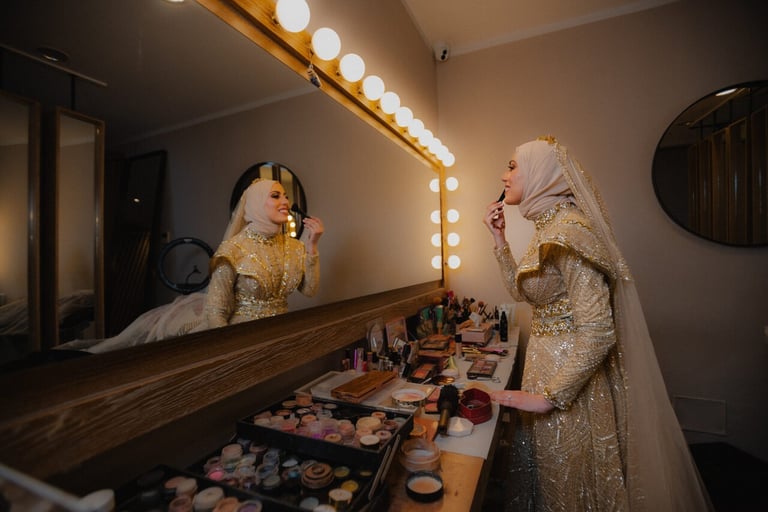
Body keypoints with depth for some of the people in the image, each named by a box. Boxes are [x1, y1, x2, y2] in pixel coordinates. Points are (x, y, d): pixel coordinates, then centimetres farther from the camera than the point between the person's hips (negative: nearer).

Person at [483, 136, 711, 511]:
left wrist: (549, 396, -22)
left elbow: (598, 332, -26)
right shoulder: (547, 226, 6)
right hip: (546, 364, 8)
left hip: (570, 381, -8)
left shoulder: (569, 229, -23)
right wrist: (499, 238, 7)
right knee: (549, 477, 27)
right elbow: (520, 291, 14)